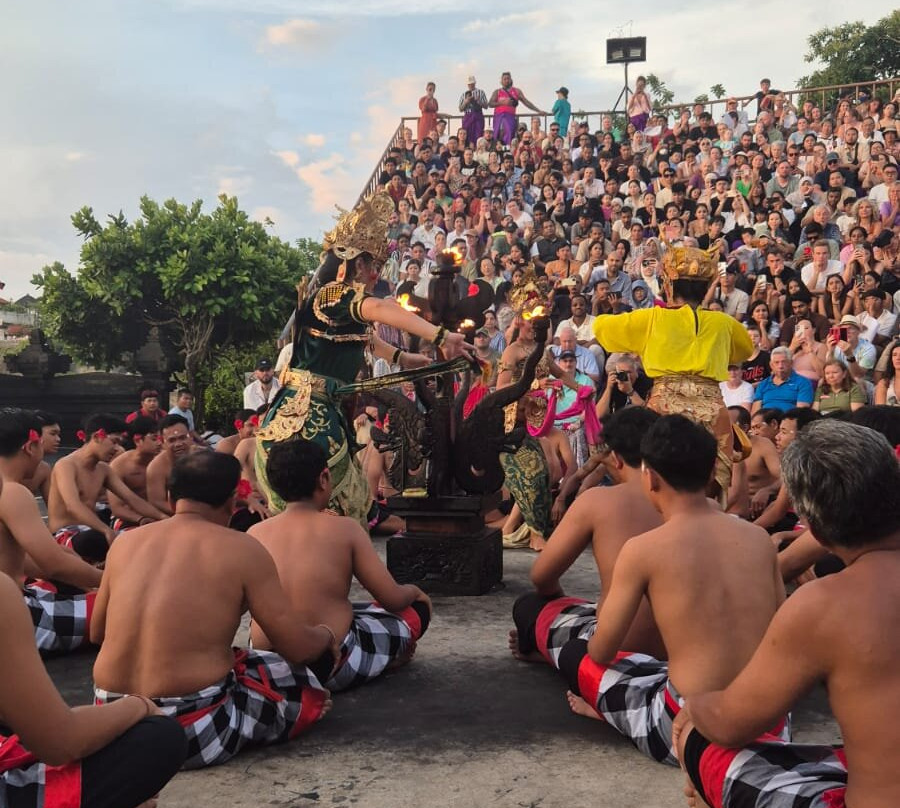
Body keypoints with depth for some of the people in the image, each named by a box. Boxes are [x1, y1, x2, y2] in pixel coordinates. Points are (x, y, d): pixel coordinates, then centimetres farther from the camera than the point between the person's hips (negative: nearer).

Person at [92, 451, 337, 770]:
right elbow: (298, 647, -7)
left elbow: (96, 633, 19)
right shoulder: (241, 549, -9)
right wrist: (326, 636, 16)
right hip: (195, 729, -6)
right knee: (308, 676, 16)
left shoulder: (126, 541, 6)